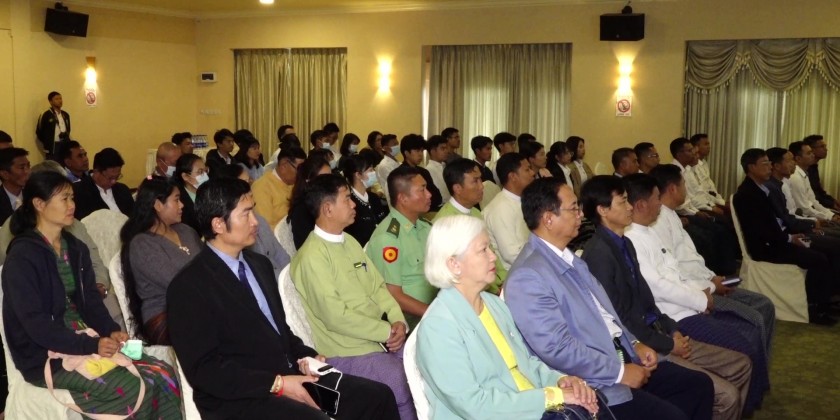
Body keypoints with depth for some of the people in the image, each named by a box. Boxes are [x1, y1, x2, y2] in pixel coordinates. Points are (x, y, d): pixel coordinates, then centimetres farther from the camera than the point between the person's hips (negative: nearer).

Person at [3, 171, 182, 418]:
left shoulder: (76, 248, 12)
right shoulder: (22, 257, -12)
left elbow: (91, 301, 9)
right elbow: (35, 324, -18)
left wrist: (112, 331, -11)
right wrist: (91, 346, -24)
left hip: (85, 339, 7)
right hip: (47, 355, -7)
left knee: (164, 375, -13)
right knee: (134, 388, -26)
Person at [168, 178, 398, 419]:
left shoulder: (260, 265, 15)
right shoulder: (189, 286, -10)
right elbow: (203, 368, -14)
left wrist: (304, 356, 2)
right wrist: (276, 384, -19)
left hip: (288, 375, 7)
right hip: (238, 398, -7)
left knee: (377, 396, -7)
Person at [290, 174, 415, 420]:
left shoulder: (349, 242, 11)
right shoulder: (312, 256, -17)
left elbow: (378, 286, 11)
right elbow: (336, 317, -20)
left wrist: (398, 321, -6)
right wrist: (387, 331, -14)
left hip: (382, 339, 8)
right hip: (347, 352, -8)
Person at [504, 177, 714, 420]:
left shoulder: (568, 257, 11)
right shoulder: (528, 277, -20)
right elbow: (557, 348, -24)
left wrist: (633, 344, 5)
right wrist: (620, 372, -17)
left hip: (620, 356, 9)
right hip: (593, 384, -9)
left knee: (699, 385, 6)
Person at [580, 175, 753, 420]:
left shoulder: (625, 243, 12)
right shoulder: (599, 254, -18)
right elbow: (618, 320, -19)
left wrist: (672, 330, 3)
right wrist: (668, 344, -12)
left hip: (655, 335, 10)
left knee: (741, 366, 10)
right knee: (726, 395, -15)